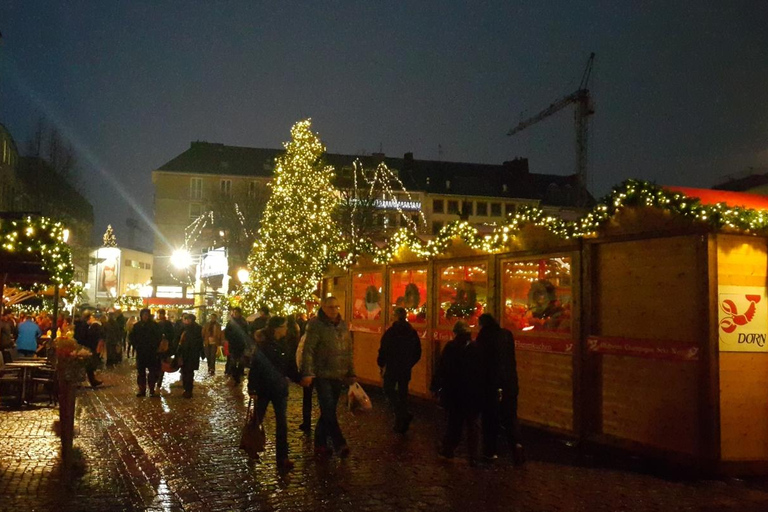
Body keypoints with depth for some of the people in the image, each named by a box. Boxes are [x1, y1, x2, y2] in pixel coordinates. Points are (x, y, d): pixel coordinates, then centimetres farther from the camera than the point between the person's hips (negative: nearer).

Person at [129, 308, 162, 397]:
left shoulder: (154, 325, -1)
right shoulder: (137, 326, 4)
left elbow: (159, 337, 2)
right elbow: (132, 336, 11)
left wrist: (155, 346, -7)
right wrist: (136, 346, 0)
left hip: (152, 352, -2)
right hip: (140, 352, 2)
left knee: (153, 371, -1)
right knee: (141, 372, 6)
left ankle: (152, 390, 5)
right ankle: (141, 389, 13)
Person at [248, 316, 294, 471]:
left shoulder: (283, 345, 5)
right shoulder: (263, 345, -14)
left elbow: (289, 366, 13)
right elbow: (254, 366, -16)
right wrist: (252, 388, -19)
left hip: (280, 388, 5)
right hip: (263, 388, -5)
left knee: (282, 422, 0)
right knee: (257, 419, 12)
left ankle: (282, 457, 1)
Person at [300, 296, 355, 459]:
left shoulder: (343, 325, 10)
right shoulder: (317, 325, -9)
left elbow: (348, 351, 15)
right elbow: (308, 350, -14)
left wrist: (351, 372, 15)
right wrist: (307, 373, -21)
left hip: (338, 375, 6)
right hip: (322, 375, -6)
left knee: (328, 411, 11)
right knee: (329, 411, -8)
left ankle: (320, 444, 21)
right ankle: (340, 444, -3)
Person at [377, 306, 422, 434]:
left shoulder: (390, 332, -13)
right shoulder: (412, 333, 2)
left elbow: (383, 350, -12)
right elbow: (418, 353, 8)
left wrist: (381, 364, 3)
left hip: (392, 367, -5)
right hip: (406, 369, 5)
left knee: (389, 390, 9)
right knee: (403, 393, 13)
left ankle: (404, 414, -11)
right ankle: (401, 424, 16)